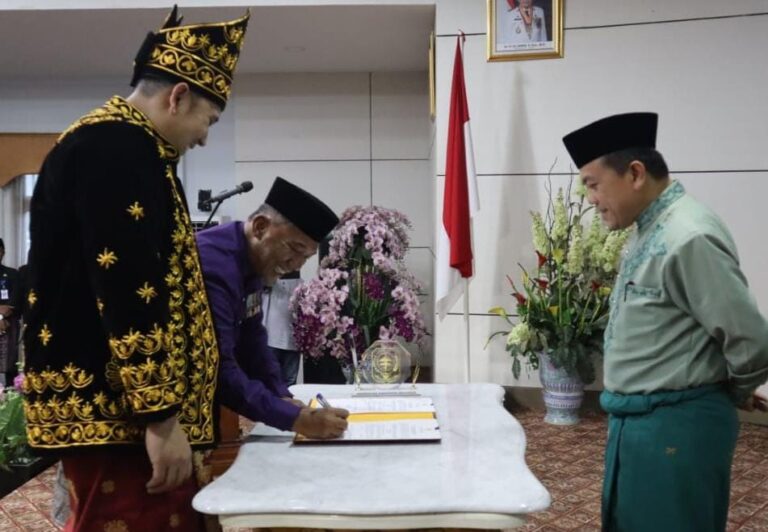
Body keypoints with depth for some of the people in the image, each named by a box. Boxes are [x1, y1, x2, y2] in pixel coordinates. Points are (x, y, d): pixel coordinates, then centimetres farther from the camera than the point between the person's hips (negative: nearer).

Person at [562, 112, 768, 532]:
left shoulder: (688, 237, -22)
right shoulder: (650, 231, 7)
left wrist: (733, 395, -2)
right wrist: (722, 392, 14)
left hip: (677, 425, -9)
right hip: (634, 420, 9)